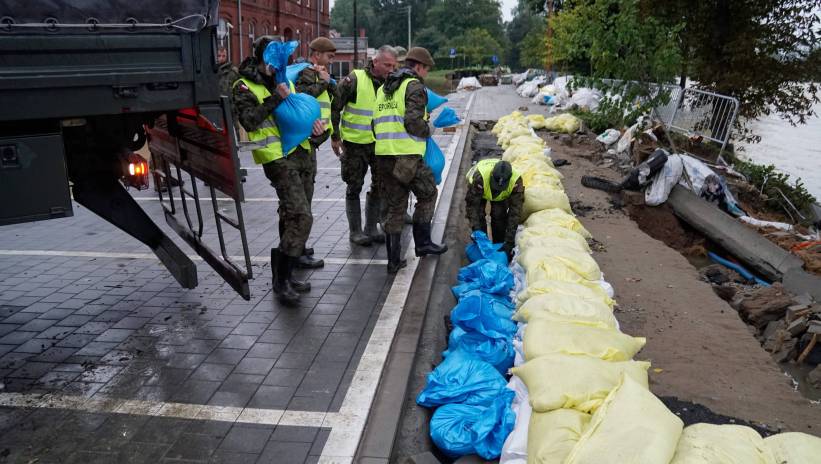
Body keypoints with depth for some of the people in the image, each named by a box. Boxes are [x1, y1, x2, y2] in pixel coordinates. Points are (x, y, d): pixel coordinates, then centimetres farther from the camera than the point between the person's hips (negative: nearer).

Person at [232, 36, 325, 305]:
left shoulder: (283, 81, 18)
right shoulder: (245, 87, -3)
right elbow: (249, 121, -16)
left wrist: (313, 122, 3)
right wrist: (276, 99, -21)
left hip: (298, 153, 8)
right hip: (277, 158, -8)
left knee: (291, 217, 12)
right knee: (301, 217, -17)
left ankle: (285, 275, 24)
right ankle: (281, 281, -8)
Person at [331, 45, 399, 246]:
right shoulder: (354, 80, -13)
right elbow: (334, 107, -8)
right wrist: (334, 137, -8)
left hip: (380, 144, 5)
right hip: (354, 143, -5)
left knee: (379, 186, 10)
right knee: (354, 188, 5)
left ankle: (371, 228, 25)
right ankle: (355, 231, 17)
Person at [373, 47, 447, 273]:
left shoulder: (384, 88, 22)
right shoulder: (414, 86, -4)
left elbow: (376, 124, 20)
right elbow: (413, 122, -16)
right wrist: (428, 130, 3)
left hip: (383, 154, 7)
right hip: (407, 155, -7)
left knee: (395, 205, 12)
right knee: (427, 194, 15)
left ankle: (394, 259, 13)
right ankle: (422, 242, 18)